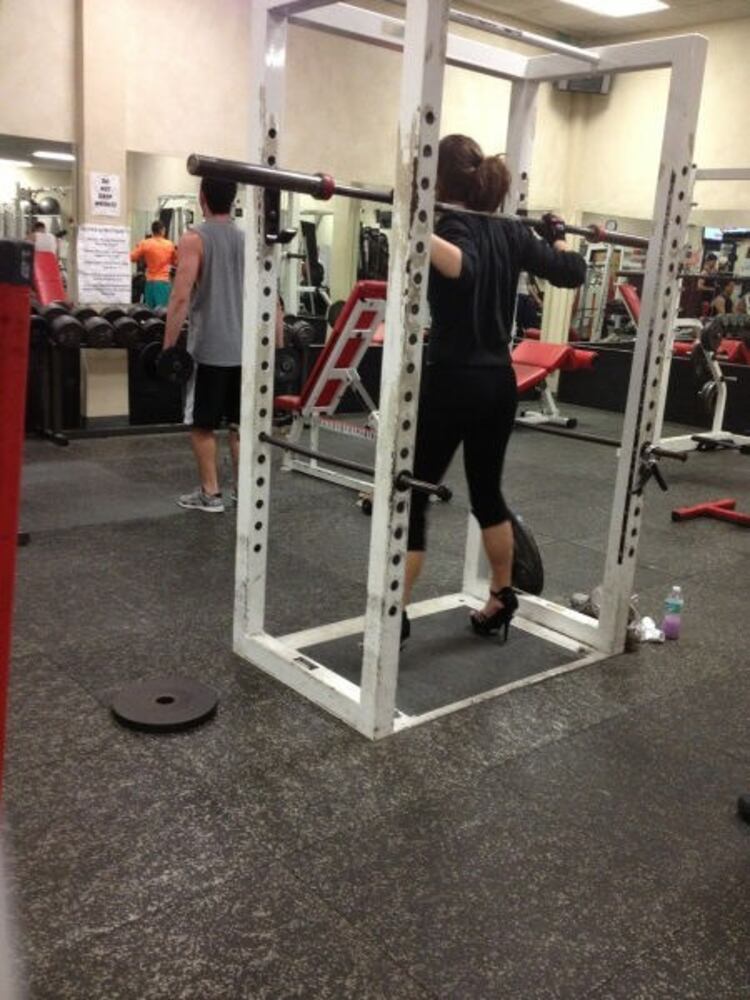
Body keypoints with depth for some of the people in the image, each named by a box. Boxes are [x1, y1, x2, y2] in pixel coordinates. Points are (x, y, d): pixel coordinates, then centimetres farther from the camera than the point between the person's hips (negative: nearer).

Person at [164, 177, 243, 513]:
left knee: (202, 424, 7)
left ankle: (210, 494, 10)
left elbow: (181, 297, -15)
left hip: (207, 348, -5)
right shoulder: (248, 239, 9)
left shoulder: (194, 239, -7)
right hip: (243, 348, 5)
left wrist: (168, 346, -11)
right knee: (240, 423, 12)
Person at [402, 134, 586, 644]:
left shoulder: (452, 226, -11)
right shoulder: (511, 231, 9)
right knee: (488, 492, 20)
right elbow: (572, 271, 14)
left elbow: (462, 267, -34)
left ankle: (392, 620, 2)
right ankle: (502, 601, 30)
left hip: (453, 381, -7)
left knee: (410, 498, 0)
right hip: (500, 381, 7)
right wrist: (557, 234, 31)